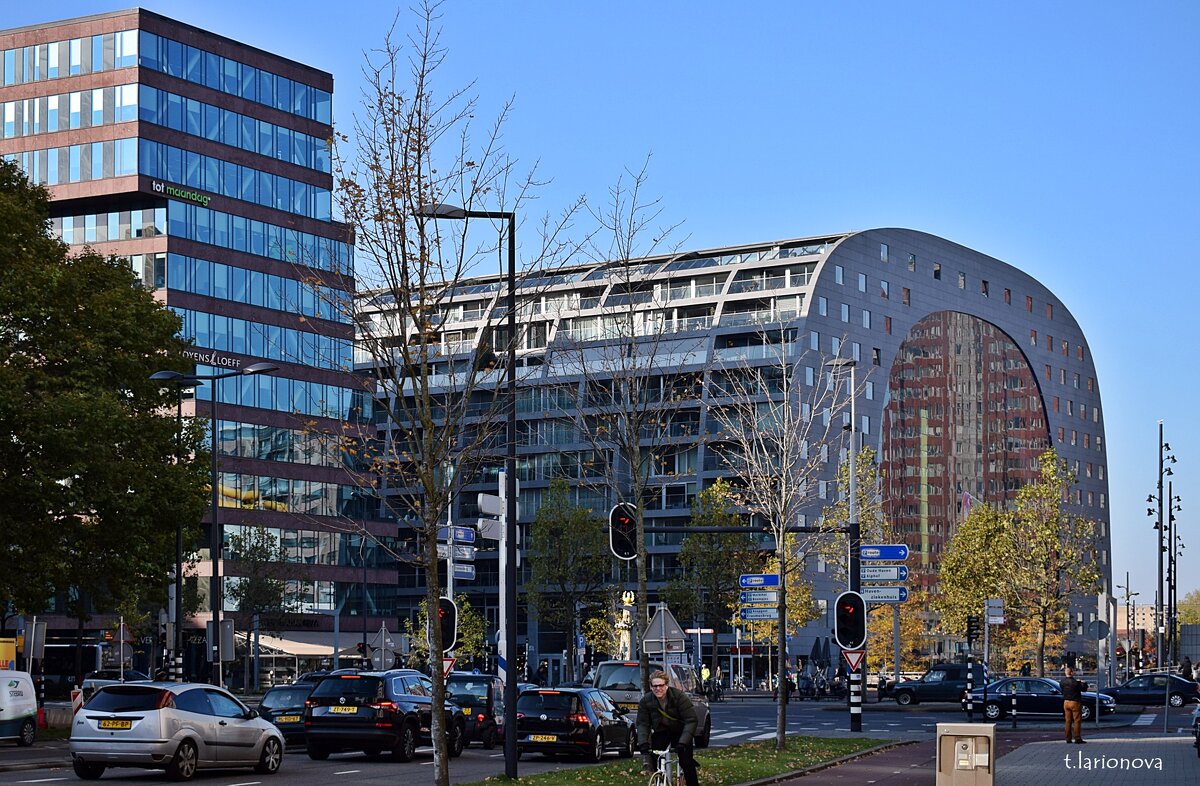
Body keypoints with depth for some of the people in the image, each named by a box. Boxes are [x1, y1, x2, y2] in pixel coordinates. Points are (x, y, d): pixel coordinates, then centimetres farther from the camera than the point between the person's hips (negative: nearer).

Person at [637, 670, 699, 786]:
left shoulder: (679, 696, -24)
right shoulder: (645, 701, -14)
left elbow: (690, 720, -27)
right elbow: (642, 723, -12)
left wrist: (682, 743, -37)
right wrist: (643, 744, -29)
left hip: (680, 732, -3)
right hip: (660, 732, 3)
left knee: (686, 762, -17)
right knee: (653, 761, -13)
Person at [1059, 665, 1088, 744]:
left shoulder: (1062, 682, -2)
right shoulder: (1075, 682, -21)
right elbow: (1083, 689, -12)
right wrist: (1084, 683, 9)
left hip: (1066, 702, 6)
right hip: (1075, 702, -6)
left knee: (1067, 721, 11)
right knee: (1077, 721, 0)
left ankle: (1068, 738, 13)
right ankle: (1077, 738, -3)